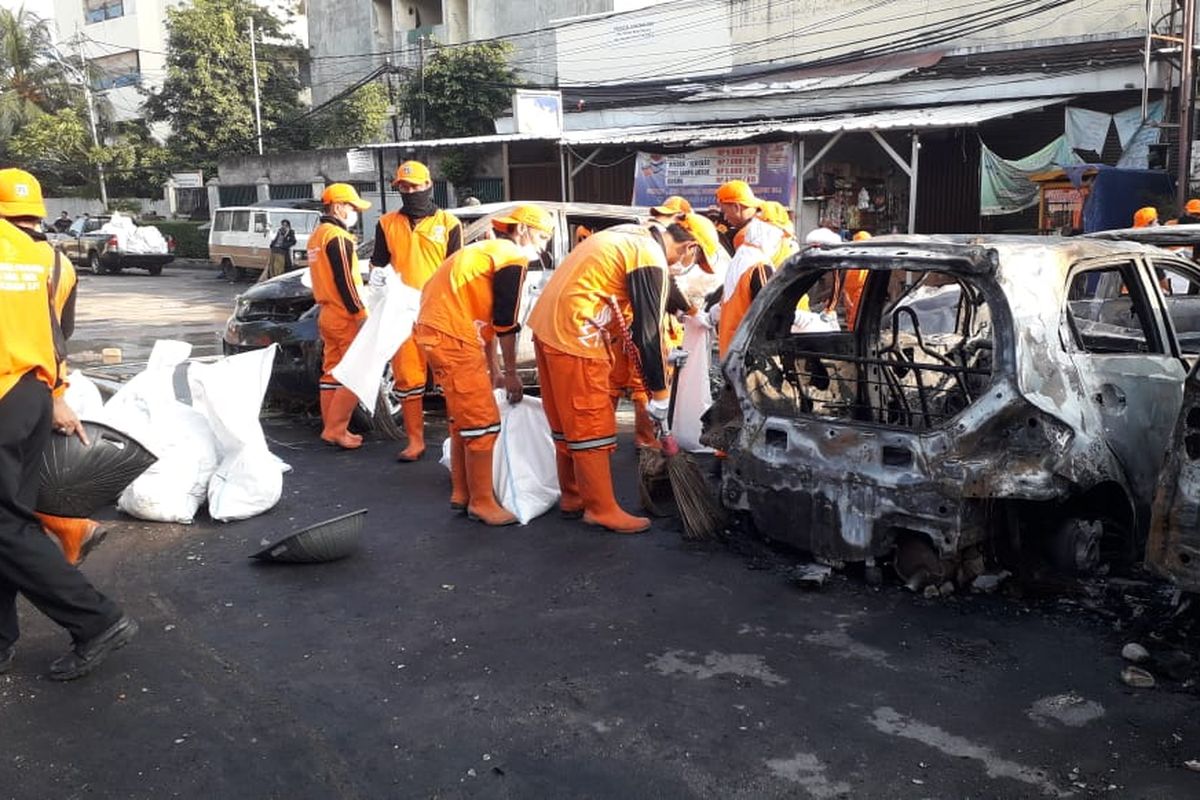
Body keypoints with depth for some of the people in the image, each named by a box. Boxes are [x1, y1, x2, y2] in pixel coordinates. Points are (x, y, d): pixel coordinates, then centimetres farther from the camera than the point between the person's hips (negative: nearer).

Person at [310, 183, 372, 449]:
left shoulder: (317, 236, 17)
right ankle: (335, 429, -7)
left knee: (332, 373, 12)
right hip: (345, 317, -10)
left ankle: (331, 428, 16)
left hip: (327, 314, 10)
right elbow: (344, 281, -20)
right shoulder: (338, 237, -14)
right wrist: (361, 314, -19)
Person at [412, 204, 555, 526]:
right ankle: (482, 502, 4)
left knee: (463, 418, 19)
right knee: (482, 421, -4)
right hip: (451, 335, -10)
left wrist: (493, 372, 26)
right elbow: (506, 323, -8)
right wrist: (511, 373, 2)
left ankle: (461, 494, 28)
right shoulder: (512, 257, -5)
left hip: (435, 328, 10)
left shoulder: (488, 251, 24)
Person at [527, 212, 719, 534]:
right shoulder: (651, 260, -14)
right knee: (592, 426, -1)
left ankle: (573, 497, 28)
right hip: (573, 334, -10)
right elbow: (649, 332, -14)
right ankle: (601, 509, 7)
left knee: (568, 422, 17)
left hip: (547, 324, 10)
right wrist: (660, 394, -6)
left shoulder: (634, 237, 14)